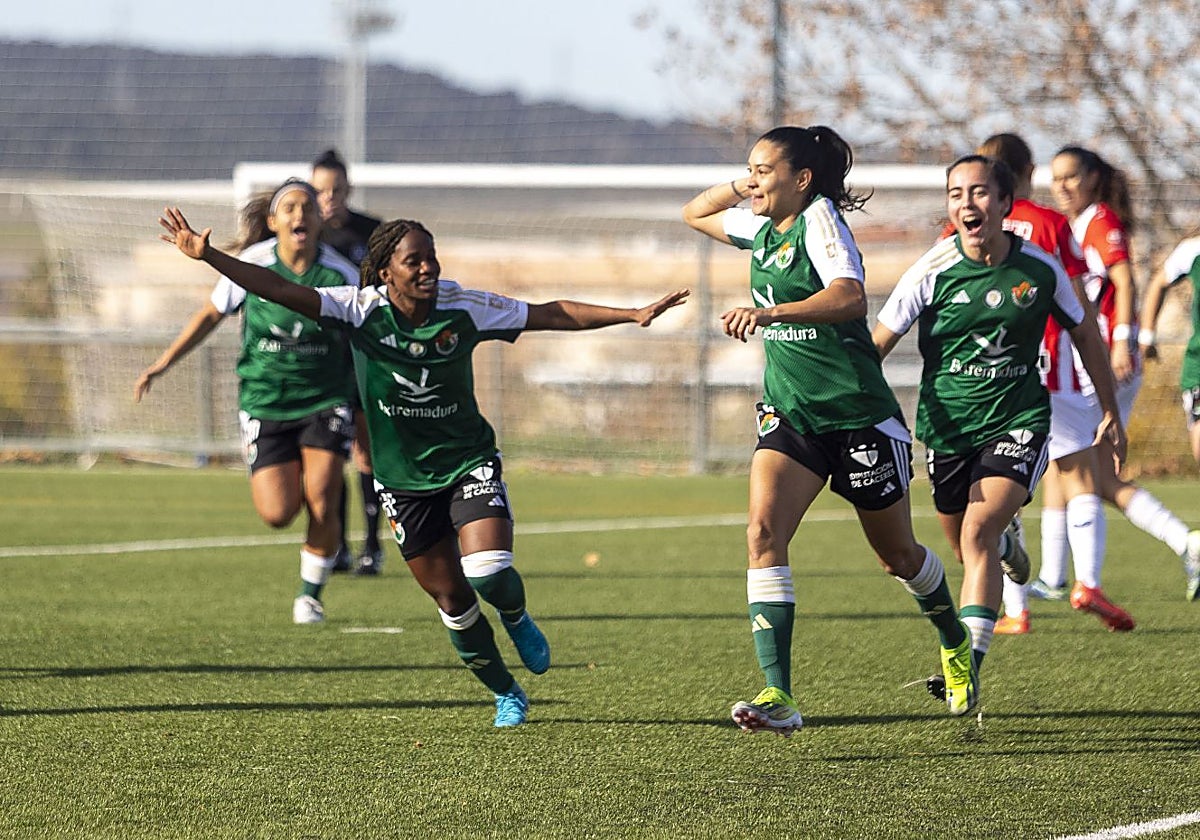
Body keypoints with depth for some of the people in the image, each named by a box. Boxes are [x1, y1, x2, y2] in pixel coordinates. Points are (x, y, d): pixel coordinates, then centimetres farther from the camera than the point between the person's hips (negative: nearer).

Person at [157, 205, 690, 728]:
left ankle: (516, 619, 16)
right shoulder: (361, 311, -14)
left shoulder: (463, 308, -12)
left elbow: (553, 314, -5)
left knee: (489, 574, -22)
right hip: (403, 479, 1)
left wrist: (634, 314, -9)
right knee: (451, 600, 5)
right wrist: (206, 255, -31)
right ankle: (506, 695, 28)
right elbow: (279, 291, -20)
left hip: (468, 463, -1)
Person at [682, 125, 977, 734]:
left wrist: (769, 312, -46)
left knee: (897, 554, 12)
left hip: (859, 416, -6)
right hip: (789, 416, 6)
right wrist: (744, 187, 8)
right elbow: (694, 214, 26)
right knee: (763, 532, -19)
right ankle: (777, 696, -24)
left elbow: (850, 298, -33)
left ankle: (955, 644, 43)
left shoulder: (819, 218, -16)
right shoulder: (762, 229, 7)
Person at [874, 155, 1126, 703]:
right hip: (946, 426, 2)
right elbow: (877, 345, -5)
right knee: (968, 552, 12)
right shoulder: (933, 272, -9)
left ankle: (968, 662, -26)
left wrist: (1110, 413, 17)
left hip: (1017, 424, -2)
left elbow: (1083, 332, 12)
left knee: (978, 533, -22)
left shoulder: (1040, 269, -5)